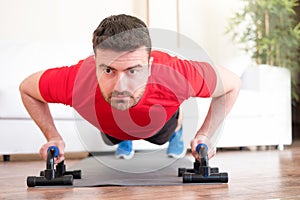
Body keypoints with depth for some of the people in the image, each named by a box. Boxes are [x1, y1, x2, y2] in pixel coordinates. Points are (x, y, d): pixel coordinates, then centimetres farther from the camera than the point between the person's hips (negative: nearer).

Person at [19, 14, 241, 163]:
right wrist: (54, 138, -30)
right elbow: (27, 88, -24)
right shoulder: (75, 83, -48)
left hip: (162, 120, 0)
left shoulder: (175, 77, -51)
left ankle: (176, 131, 64)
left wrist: (203, 136, -33)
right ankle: (124, 141, 63)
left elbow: (232, 84, -29)